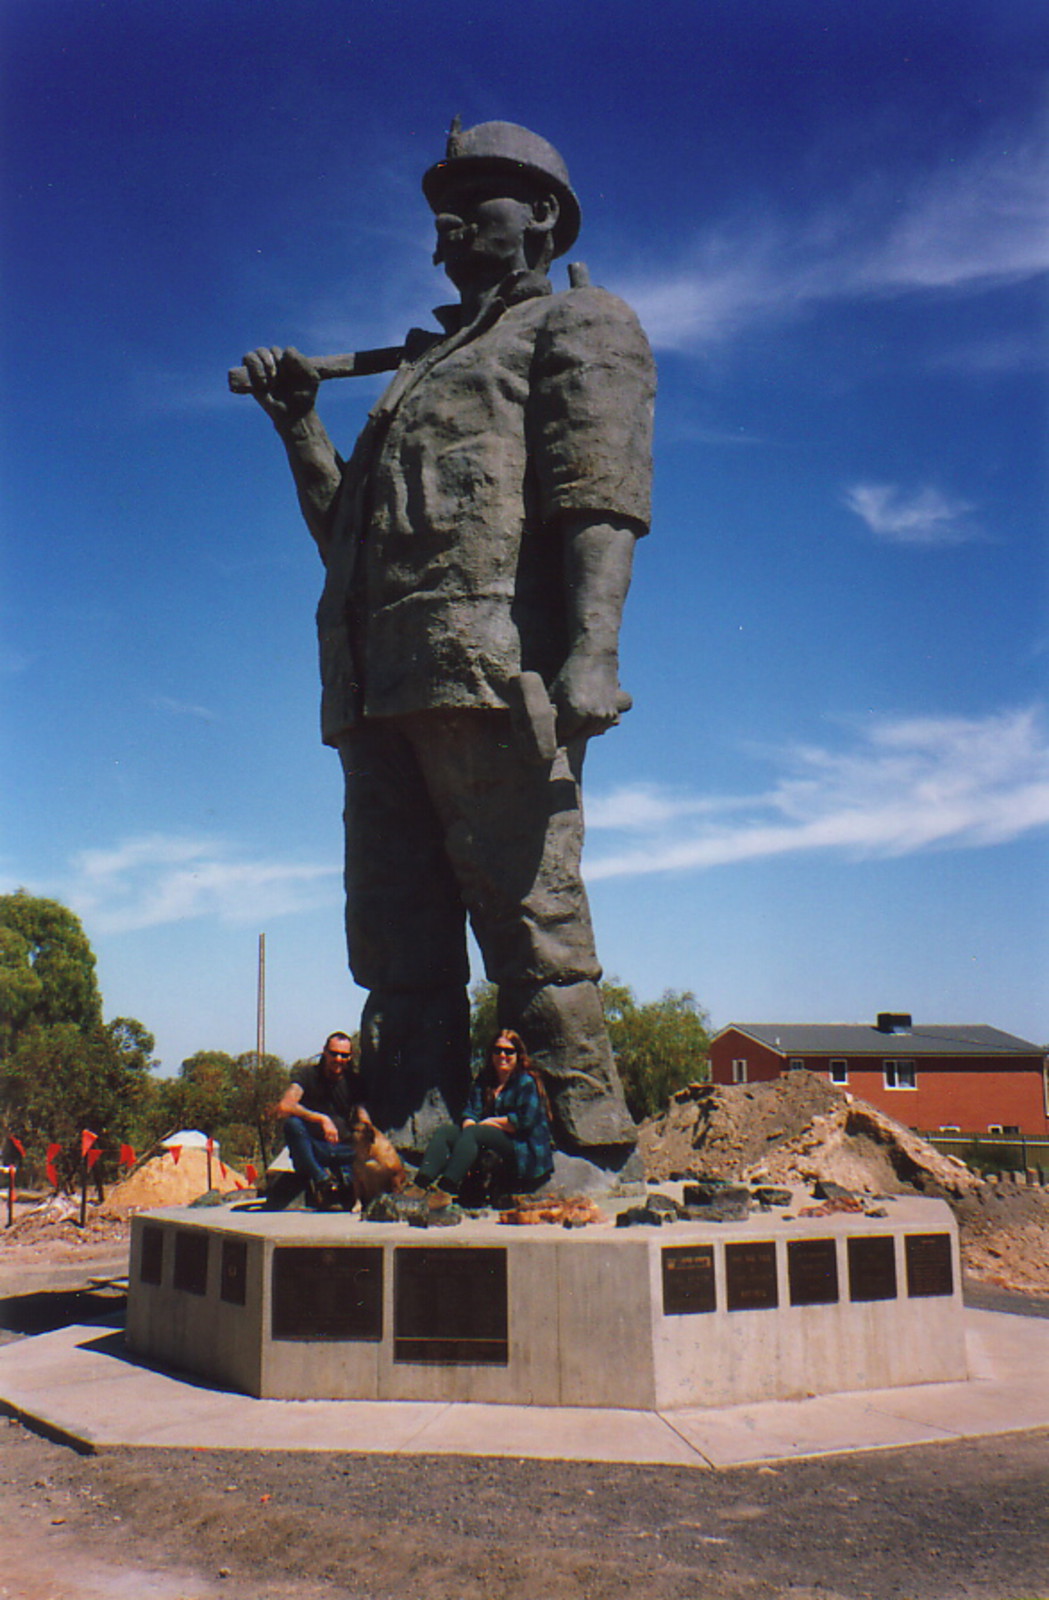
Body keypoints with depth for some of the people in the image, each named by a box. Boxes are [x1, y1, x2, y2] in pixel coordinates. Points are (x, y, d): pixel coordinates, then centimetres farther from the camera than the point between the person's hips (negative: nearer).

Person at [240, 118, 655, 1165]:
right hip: (382, 681, 8)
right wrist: (298, 425, 23)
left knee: (527, 913, -10)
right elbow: (346, 530, 33)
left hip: (491, 665, -7)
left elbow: (600, 492, -6)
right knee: (397, 936, 3)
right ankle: (411, 1157, 7)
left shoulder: (582, 326, 13)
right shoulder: (424, 367, 35)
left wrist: (591, 649, -21)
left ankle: (580, 1149, -4)